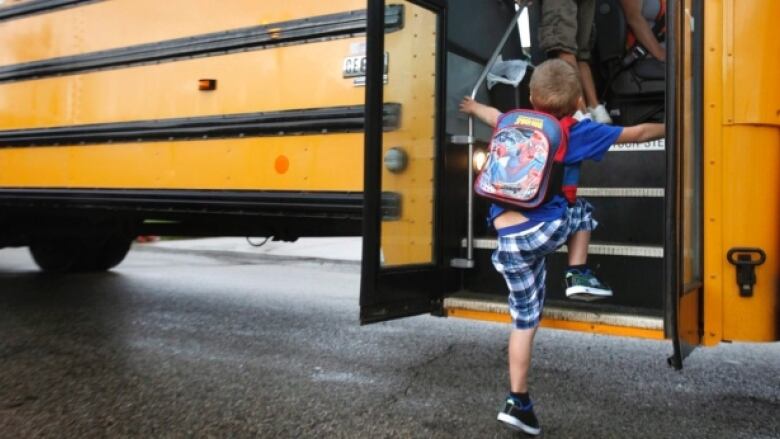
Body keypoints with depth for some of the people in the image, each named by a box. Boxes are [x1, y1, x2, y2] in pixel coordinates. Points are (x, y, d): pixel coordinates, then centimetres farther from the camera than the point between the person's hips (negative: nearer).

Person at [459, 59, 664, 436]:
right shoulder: (580, 132, 5)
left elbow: (494, 116, 40)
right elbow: (636, 134, 15)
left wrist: (473, 107, 63)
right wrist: (668, 127, 35)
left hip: (507, 242, 4)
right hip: (545, 230, -4)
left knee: (524, 319, 15)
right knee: (581, 209, 31)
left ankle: (518, 401, 15)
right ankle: (578, 273, 21)